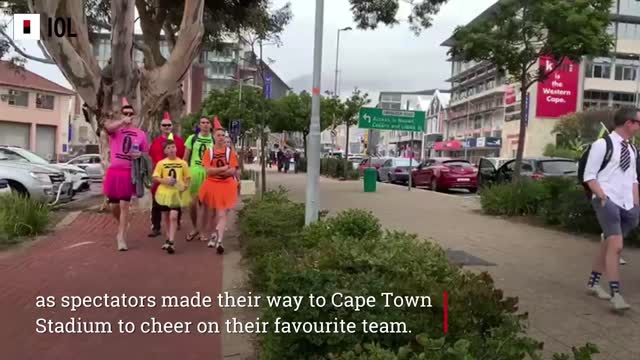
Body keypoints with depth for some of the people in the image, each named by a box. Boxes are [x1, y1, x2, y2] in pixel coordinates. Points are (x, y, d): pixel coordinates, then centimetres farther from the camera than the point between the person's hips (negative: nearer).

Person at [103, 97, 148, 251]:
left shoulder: (140, 134, 5)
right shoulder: (115, 129, 1)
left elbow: (146, 153, 13)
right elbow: (108, 126, -24)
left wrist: (139, 155, -10)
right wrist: (123, 121, -41)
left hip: (129, 173, -1)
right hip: (114, 172, 1)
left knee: (124, 206, -2)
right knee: (113, 205, 11)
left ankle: (122, 238, 7)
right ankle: (122, 226, 41)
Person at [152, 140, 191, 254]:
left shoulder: (183, 163, 0)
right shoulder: (161, 163, 0)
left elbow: (187, 177, 7)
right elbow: (155, 178, -1)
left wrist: (185, 185, -12)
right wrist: (164, 180, -19)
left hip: (177, 193, -2)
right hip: (164, 192, 2)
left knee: (173, 217, -11)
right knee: (166, 217, 12)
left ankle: (171, 242, -9)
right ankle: (169, 239, 30)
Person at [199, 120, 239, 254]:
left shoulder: (230, 151, -2)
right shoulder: (209, 152, 0)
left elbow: (232, 171, -9)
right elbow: (208, 170, -10)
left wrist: (216, 171, -16)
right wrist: (223, 168, -16)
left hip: (226, 186, -1)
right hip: (212, 185, 1)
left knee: (222, 214, -8)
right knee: (216, 213, 16)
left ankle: (219, 240, -15)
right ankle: (216, 235, 35)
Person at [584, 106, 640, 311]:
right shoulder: (602, 144, -8)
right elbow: (589, 176, -9)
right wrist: (603, 197, -16)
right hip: (607, 202, -7)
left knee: (609, 245, 14)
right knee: (616, 246, -15)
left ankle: (593, 283, 28)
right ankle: (615, 294, -10)